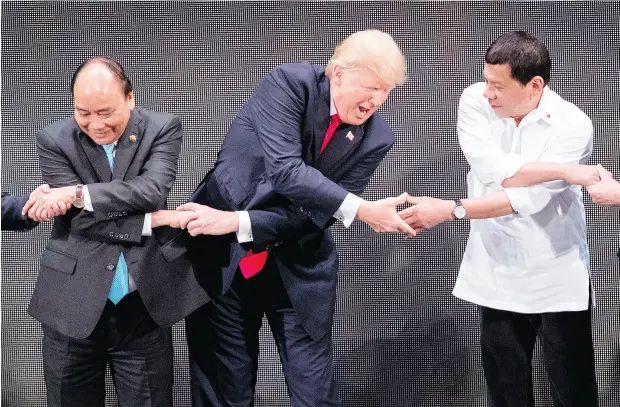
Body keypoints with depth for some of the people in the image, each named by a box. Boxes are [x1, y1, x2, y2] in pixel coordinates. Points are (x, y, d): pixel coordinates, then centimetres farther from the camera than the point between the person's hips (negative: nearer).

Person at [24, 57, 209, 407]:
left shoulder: (163, 129, 0)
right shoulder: (54, 140, -1)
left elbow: (153, 189, -16)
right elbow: (79, 219, -9)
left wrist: (79, 193, -21)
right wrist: (154, 220, -13)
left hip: (144, 306, 0)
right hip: (73, 306, 1)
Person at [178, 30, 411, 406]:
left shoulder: (376, 138, -8)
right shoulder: (291, 83, -15)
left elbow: (315, 212, -12)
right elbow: (285, 170, -27)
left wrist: (237, 224, -22)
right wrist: (360, 209, -33)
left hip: (299, 270, 2)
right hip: (223, 257, -2)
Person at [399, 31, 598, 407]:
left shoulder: (573, 125, -15)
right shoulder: (475, 101, -5)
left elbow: (528, 198, -25)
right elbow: (491, 169, -20)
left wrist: (450, 210, -30)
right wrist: (564, 171, -21)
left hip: (557, 280, -3)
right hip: (497, 276, 3)